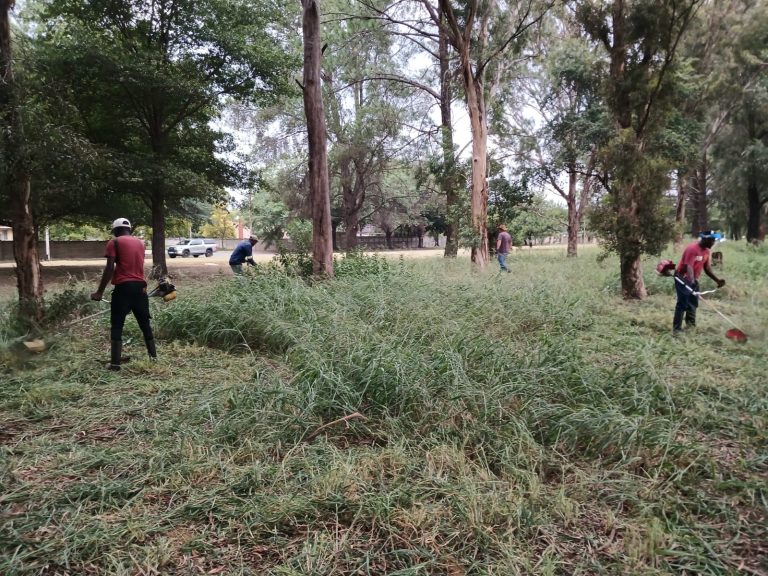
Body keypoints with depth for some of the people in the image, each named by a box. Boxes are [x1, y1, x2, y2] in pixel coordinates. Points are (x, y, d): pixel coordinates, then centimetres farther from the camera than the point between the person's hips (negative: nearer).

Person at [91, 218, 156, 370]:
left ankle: (115, 363, 0)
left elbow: (110, 268, -9)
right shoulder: (140, 242, 15)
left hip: (123, 287, -5)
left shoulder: (114, 242, -2)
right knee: (145, 323, 14)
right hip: (140, 287, 5)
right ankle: (153, 356, 18)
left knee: (117, 326, 2)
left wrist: (100, 292, -7)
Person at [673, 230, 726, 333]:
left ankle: (691, 324, 24)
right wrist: (692, 282, -47)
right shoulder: (692, 248, -25)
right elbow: (689, 266, -35)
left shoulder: (706, 251, 3)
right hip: (682, 278, -9)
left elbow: (707, 268, 11)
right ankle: (677, 328, -8)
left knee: (693, 302, 12)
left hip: (693, 279, 9)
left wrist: (717, 280, 3)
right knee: (682, 303, -11)